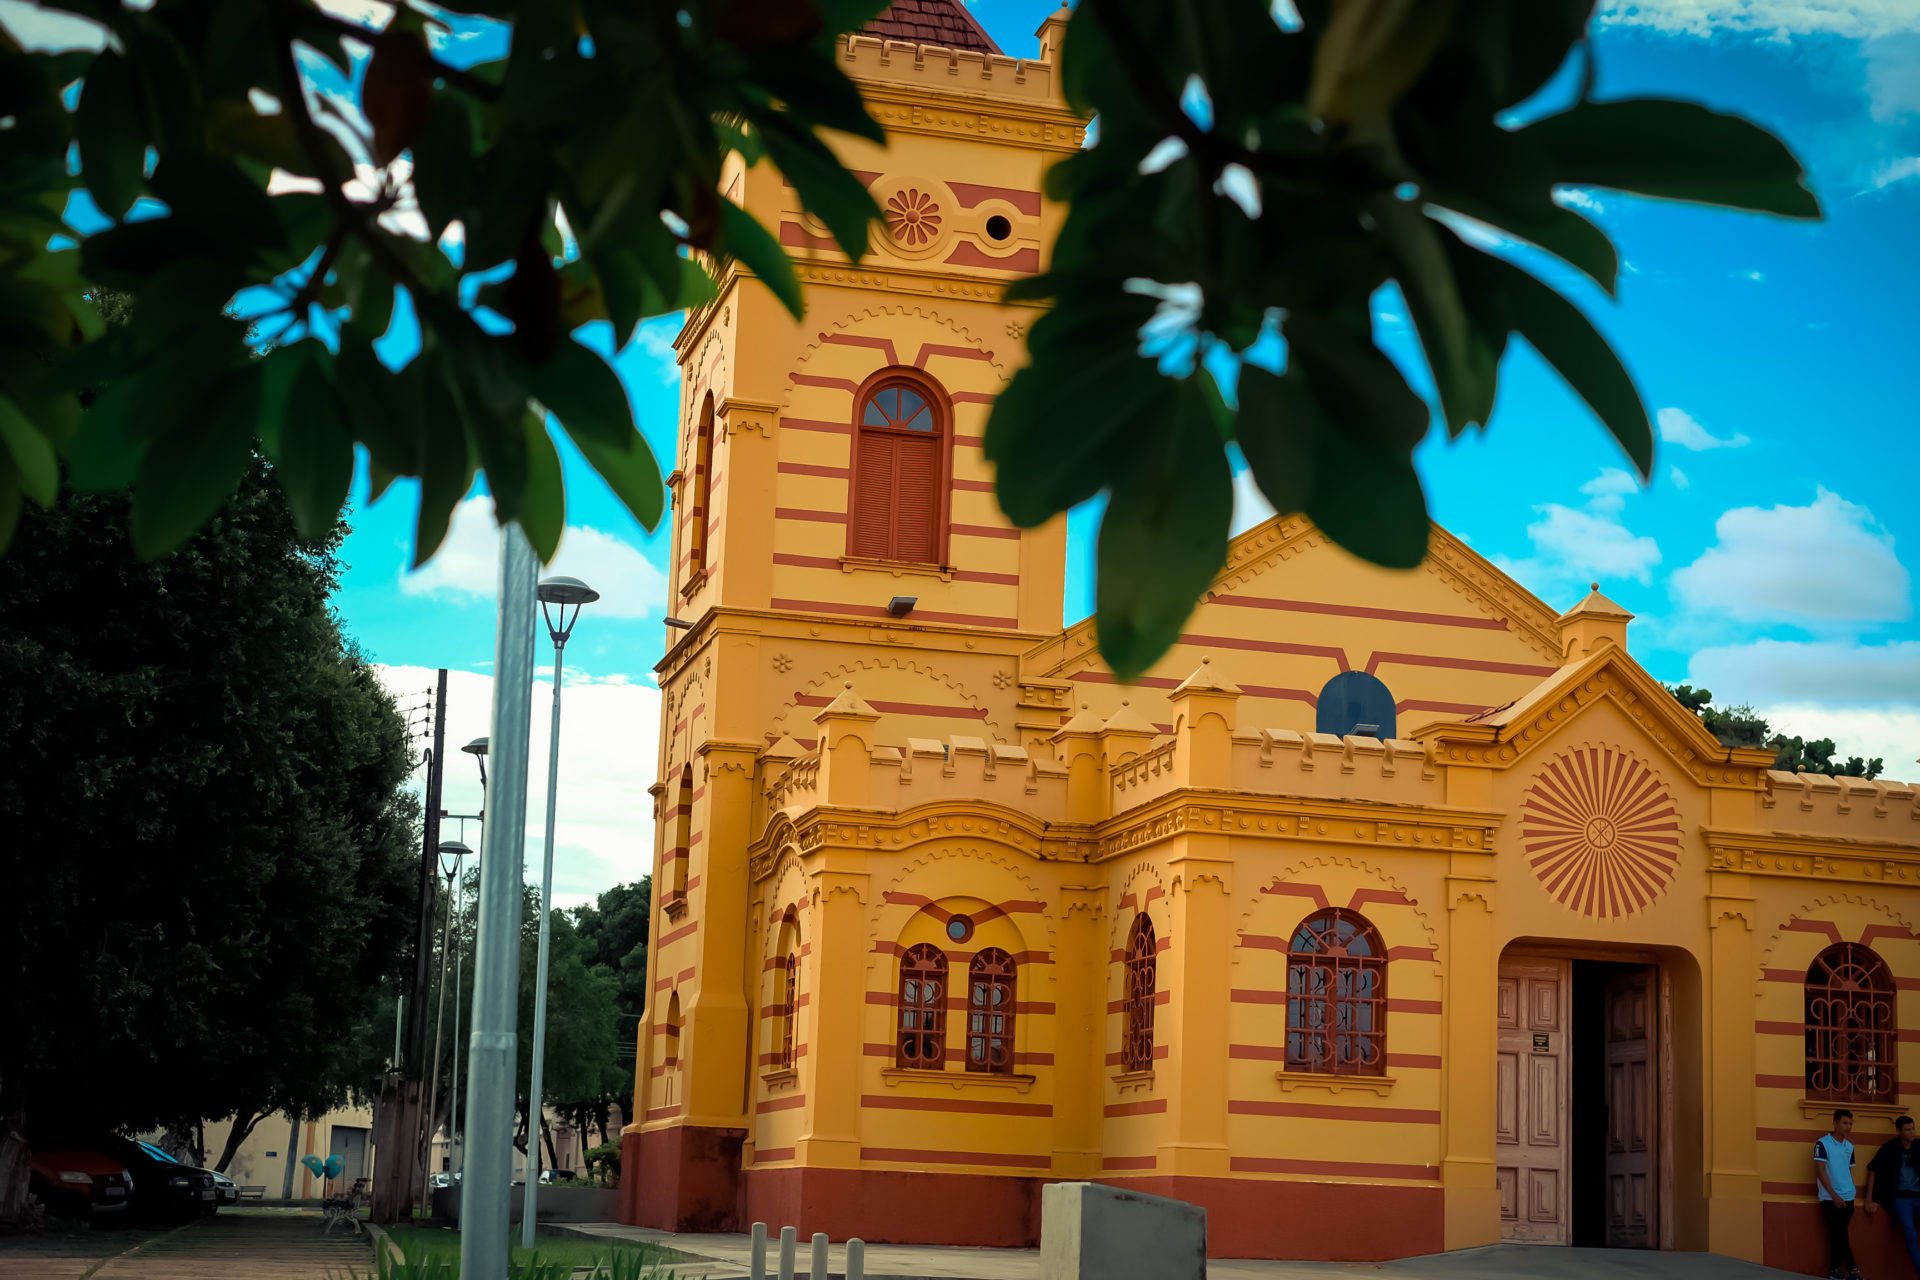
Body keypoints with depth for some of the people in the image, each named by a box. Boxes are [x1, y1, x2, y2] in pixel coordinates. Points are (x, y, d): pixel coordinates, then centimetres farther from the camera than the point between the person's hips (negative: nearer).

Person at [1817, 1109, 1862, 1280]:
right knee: (1840, 1234, -7)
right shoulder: (1822, 1143, -7)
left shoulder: (1849, 1147, 12)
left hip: (1847, 1198, 5)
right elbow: (1820, 1171, -11)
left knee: (1837, 1234, 5)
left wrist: (1851, 1197, 16)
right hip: (1830, 1199, -5)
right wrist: (1834, 1196, -16)